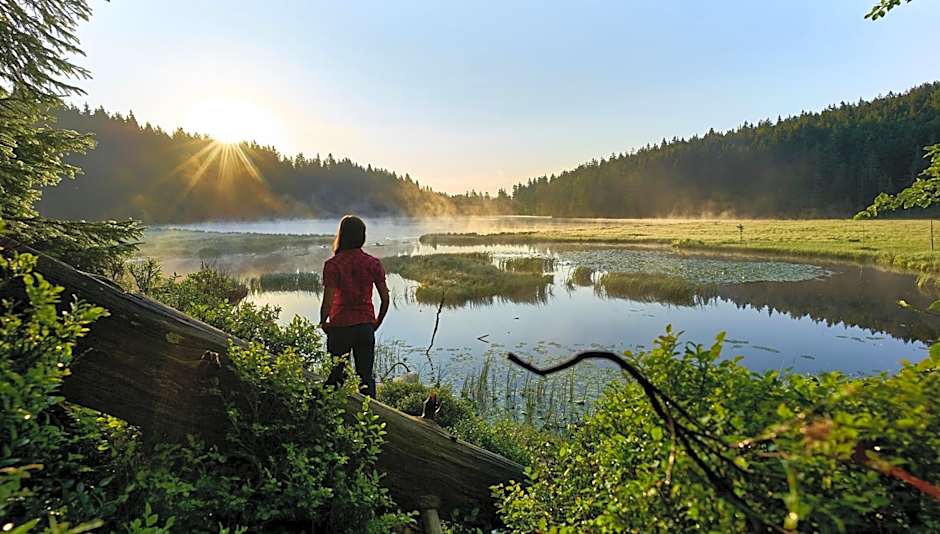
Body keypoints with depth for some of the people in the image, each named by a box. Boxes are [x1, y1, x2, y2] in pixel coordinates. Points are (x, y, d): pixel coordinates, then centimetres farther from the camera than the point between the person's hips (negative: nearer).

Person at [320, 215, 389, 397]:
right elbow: (385, 298, -1)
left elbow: (327, 301, -15)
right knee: (366, 377, 13)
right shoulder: (373, 263, -4)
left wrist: (323, 323, 3)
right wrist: (377, 322, 14)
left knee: (335, 376, 15)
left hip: (340, 327, -2)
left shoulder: (332, 264, -12)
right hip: (366, 326, 2)